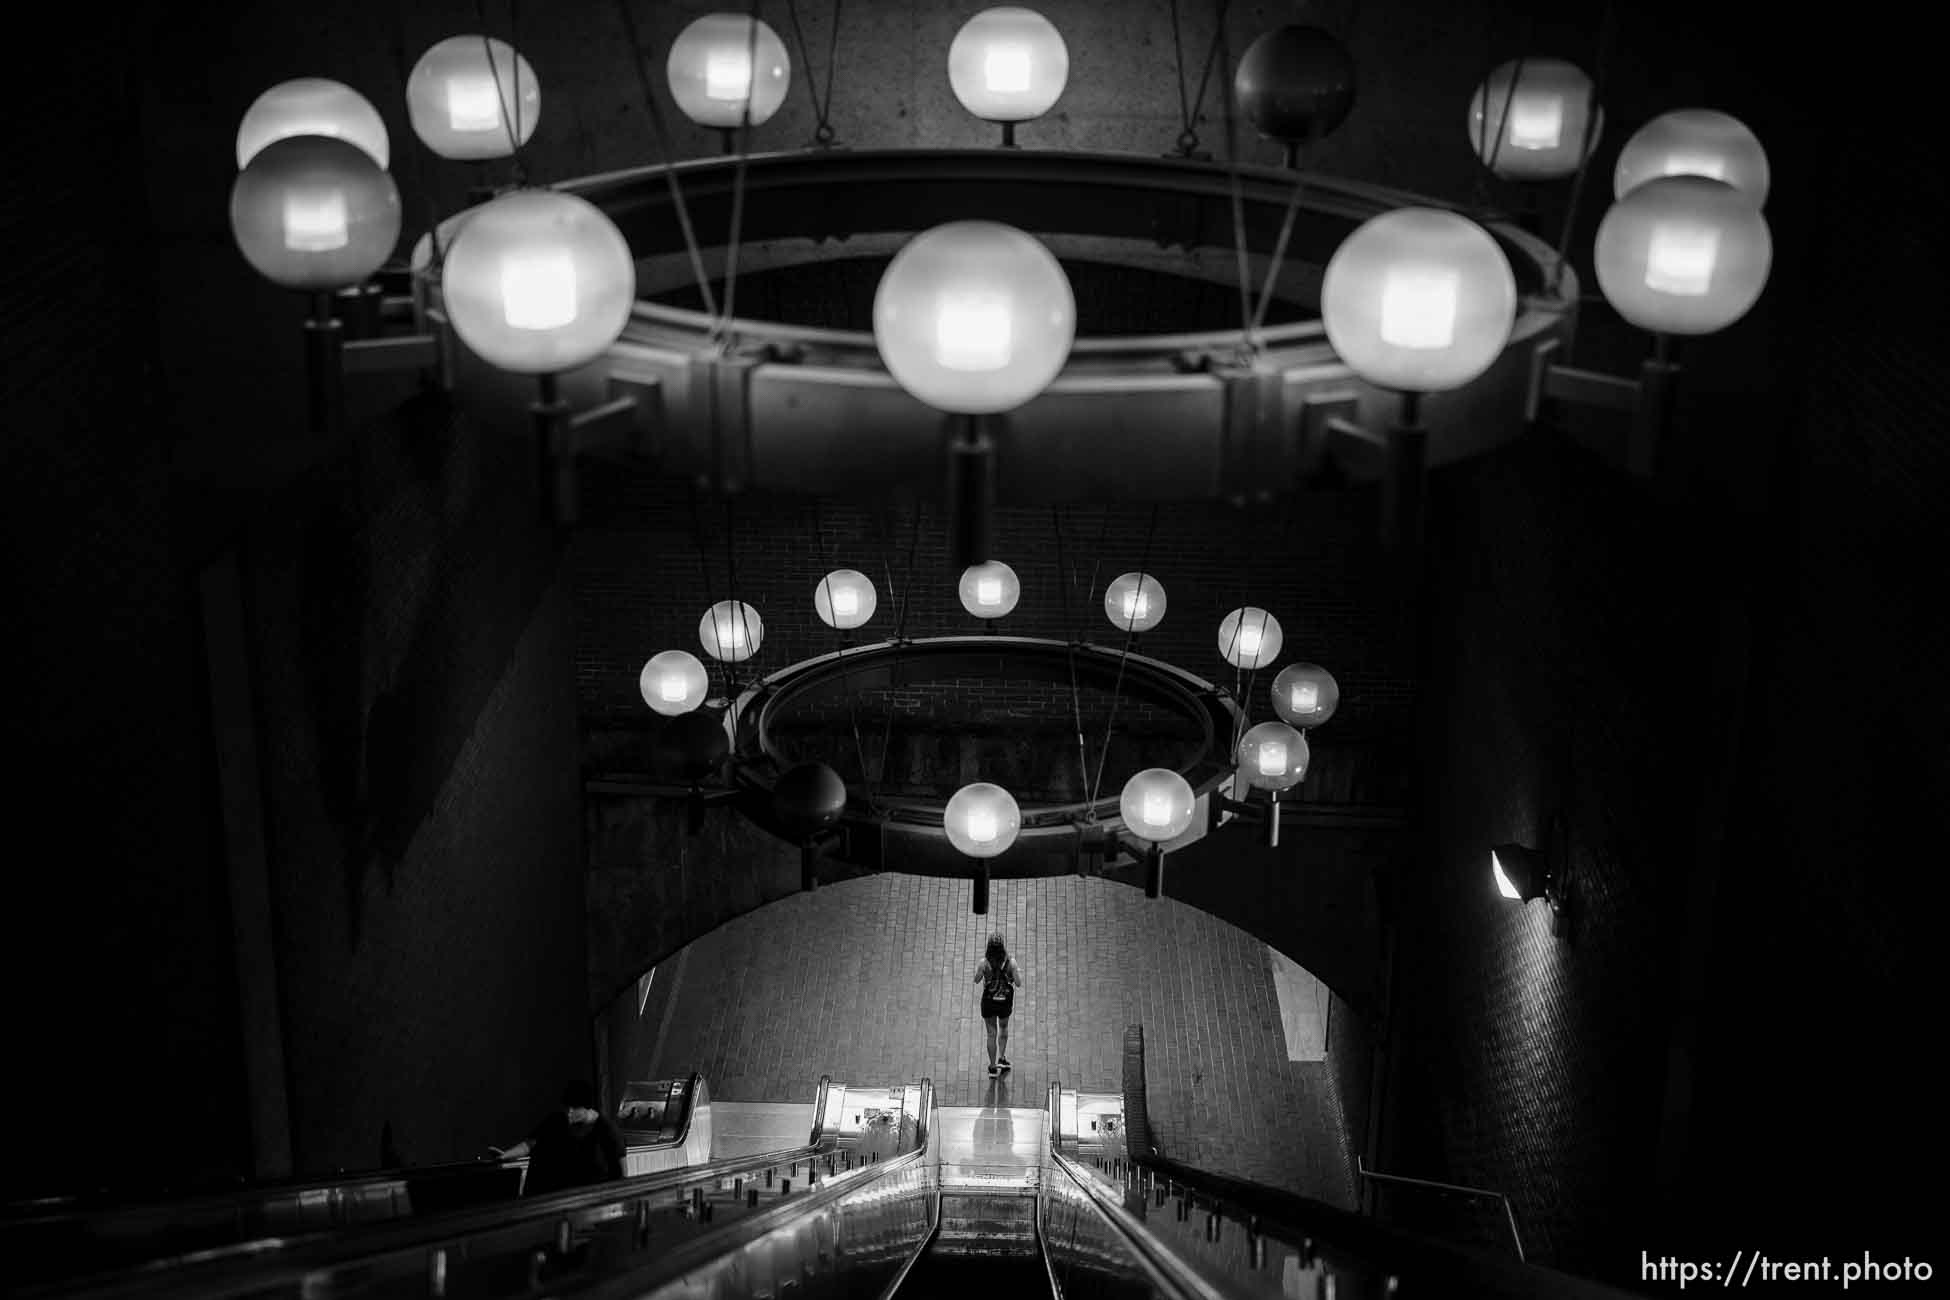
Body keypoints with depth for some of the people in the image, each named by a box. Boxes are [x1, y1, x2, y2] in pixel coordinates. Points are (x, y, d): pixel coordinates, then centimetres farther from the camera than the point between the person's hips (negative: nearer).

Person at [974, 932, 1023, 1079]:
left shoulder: (984, 962, -20)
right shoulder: (1010, 962, -19)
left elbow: (977, 980, -4)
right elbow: (1018, 984, -12)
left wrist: (977, 969, 14)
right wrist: (1019, 975, 8)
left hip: (988, 1002, 0)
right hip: (1005, 1001, 1)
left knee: (992, 1034, 14)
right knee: (1004, 1027, 29)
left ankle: (993, 1068, 19)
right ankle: (1001, 1058, 25)